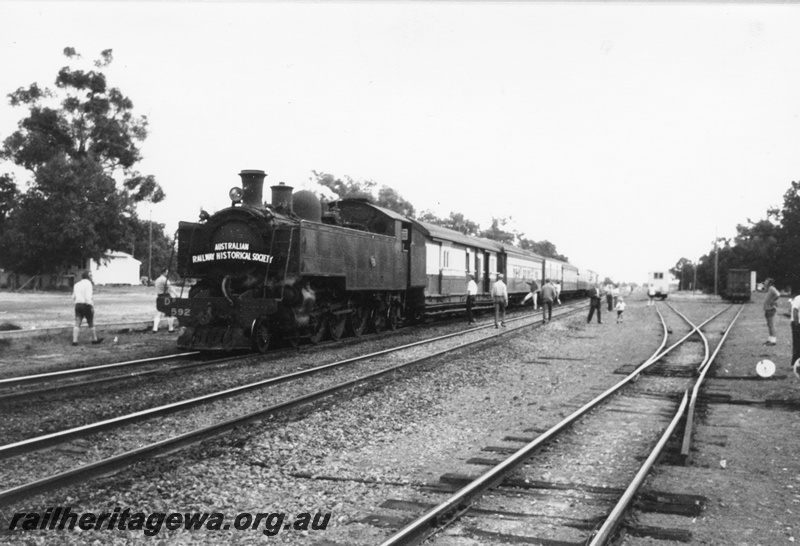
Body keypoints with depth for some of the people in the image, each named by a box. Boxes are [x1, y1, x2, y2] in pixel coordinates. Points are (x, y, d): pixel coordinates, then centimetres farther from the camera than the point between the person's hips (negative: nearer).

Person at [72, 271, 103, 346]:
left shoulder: (76, 284, 13)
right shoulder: (88, 283, -9)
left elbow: (73, 298, 18)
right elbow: (88, 296, -20)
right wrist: (92, 306, -19)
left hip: (78, 305, 6)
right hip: (86, 305, -6)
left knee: (77, 324, 1)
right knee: (91, 323, 8)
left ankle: (74, 341, -8)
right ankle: (95, 339, 21)